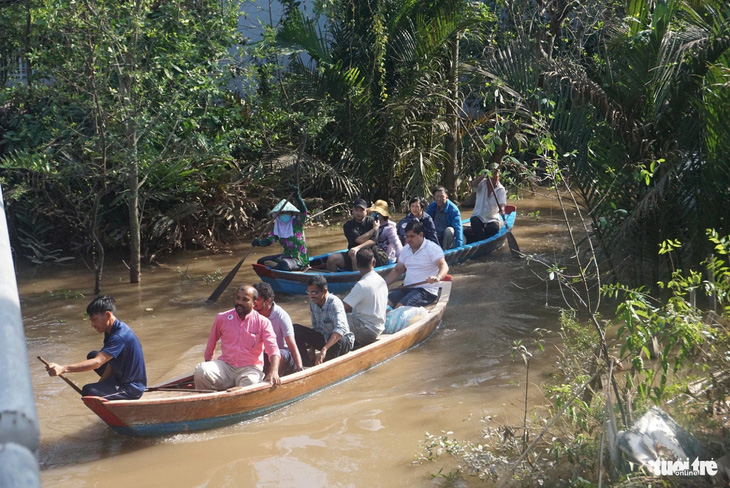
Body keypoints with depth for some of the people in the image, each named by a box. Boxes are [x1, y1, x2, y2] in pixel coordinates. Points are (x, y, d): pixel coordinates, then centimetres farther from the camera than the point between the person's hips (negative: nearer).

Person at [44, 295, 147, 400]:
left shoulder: (119, 336, -27)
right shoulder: (112, 331, 6)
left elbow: (97, 362, -35)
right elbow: (111, 363, 9)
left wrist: (63, 369, -41)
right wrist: (101, 384, -2)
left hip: (132, 388, -11)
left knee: (88, 391, -26)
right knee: (92, 355, 19)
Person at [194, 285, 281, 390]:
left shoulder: (263, 322, -1)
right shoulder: (222, 318, 5)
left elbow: (273, 349, -10)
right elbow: (211, 342, 19)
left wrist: (274, 372, -27)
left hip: (250, 369, -2)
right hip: (225, 365, 2)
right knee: (200, 370, -26)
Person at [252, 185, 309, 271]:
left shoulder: (297, 223, -9)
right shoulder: (277, 228, 7)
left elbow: (304, 212, -26)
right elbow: (268, 240, -5)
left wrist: (297, 196, -41)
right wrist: (259, 242, -28)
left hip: (299, 260, -7)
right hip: (286, 256, 7)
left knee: (283, 265, -37)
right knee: (261, 261, 8)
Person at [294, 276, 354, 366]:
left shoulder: (334, 303, -27)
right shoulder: (313, 302, -5)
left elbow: (340, 329, -42)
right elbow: (315, 326, 8)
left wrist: (324, 349, -53)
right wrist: (312, 350, 5)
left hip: (342, 339, -6)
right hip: (322, 337, 6)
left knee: (337, 342, -41)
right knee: (296, 329, -12)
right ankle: (307, 364, -11)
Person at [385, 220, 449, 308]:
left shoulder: (432, 248, -7)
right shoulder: (405, 249, 16)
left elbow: (444, 266, -20)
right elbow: (397, 270, 23)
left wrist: (437, 277, -43)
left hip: (426, 291, -7)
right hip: (407, 288, 7)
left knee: (400, 306, -29)